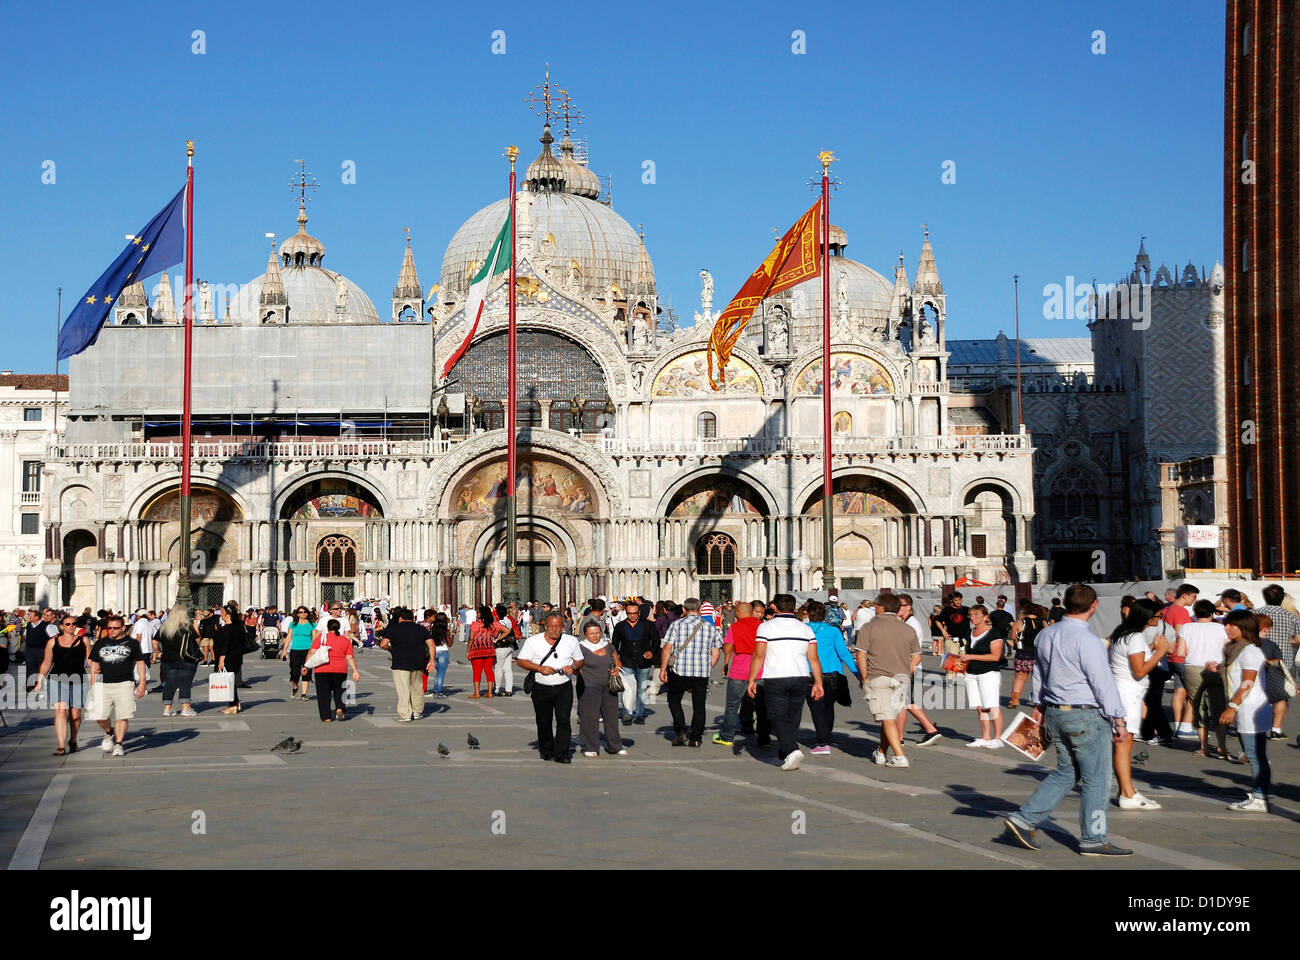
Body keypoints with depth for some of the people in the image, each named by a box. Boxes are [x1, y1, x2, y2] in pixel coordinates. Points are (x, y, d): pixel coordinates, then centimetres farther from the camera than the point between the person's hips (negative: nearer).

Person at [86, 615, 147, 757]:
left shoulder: (131, 643, 7)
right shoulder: (100, 643, 14)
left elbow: (140, 663, 9)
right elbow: (94, 664, 17)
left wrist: (142, 683, 2)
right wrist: (93, 684, 11)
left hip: (125, 684, -2)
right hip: (103, 685, 2)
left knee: (122, 716, -7)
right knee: (99, 716, -5)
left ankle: (118, 744, 2)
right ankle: (109, 733, 24)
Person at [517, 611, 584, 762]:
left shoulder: (571, 641, 6)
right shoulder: (533, 641, -1)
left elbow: (579, 661, 14)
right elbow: (521, 661, -1)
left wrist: (573, 667, -9)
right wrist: (540, 668, -14)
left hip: (564, 688, 0)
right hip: (541, 688, 0)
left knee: (564, 720, -10)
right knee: (544, 722, 9)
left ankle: (561, 754, -7)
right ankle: (546, 751, 28)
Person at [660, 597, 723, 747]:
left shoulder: (677, 624, -1)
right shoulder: (710, 627, 8)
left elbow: (667, 648, -6)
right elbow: (716, 652, 9)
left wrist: (663, 669, 0)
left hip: (680, 670, -2)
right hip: (702, 673, 2)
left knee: (674, 700, 14)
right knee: (699, 705, 10)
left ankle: (680, 731, 1)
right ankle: (696, 738, 8)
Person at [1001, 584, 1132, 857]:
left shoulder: (1046, 635, 6)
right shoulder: (1087, 640, -19)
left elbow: (1039, 672, 16)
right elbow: (1103, 682, -16)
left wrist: (1039, 705, 26)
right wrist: (1118, 719, -10)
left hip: (1054, 713, 8)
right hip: (1086, 716, -8)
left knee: (1065, 773, 17)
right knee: (1096, 779, 4)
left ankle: (1024, 819, 10)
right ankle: (1093, 840, 11)